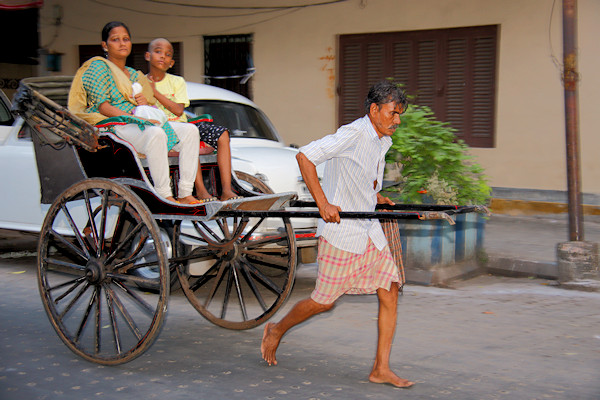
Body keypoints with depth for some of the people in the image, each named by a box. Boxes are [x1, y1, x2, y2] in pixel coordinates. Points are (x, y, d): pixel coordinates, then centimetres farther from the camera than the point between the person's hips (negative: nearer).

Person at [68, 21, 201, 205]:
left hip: (143, 123, 8)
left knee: (190, 130, -10)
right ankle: (164, 195, -34)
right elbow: (103, 107, -10)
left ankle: (185, 194, -17)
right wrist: (135, 117, -20)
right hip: (114, 125, -8)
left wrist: (145, 103, -1)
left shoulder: (134, 74, 26)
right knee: (155, 133, -38)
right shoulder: (99, 66, 2)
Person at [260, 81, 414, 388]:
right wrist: (323, 204, -25)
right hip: (340, 229, -8)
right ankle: (276, 331, 27)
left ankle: (381, 369, 5)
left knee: (390, 291, 0)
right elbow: (304, 156, -21)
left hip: (369, 230, 8)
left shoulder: (382, 141, 11)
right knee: (324, 300, 1)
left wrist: (375, 196, 11)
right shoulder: (352, 134, -17)